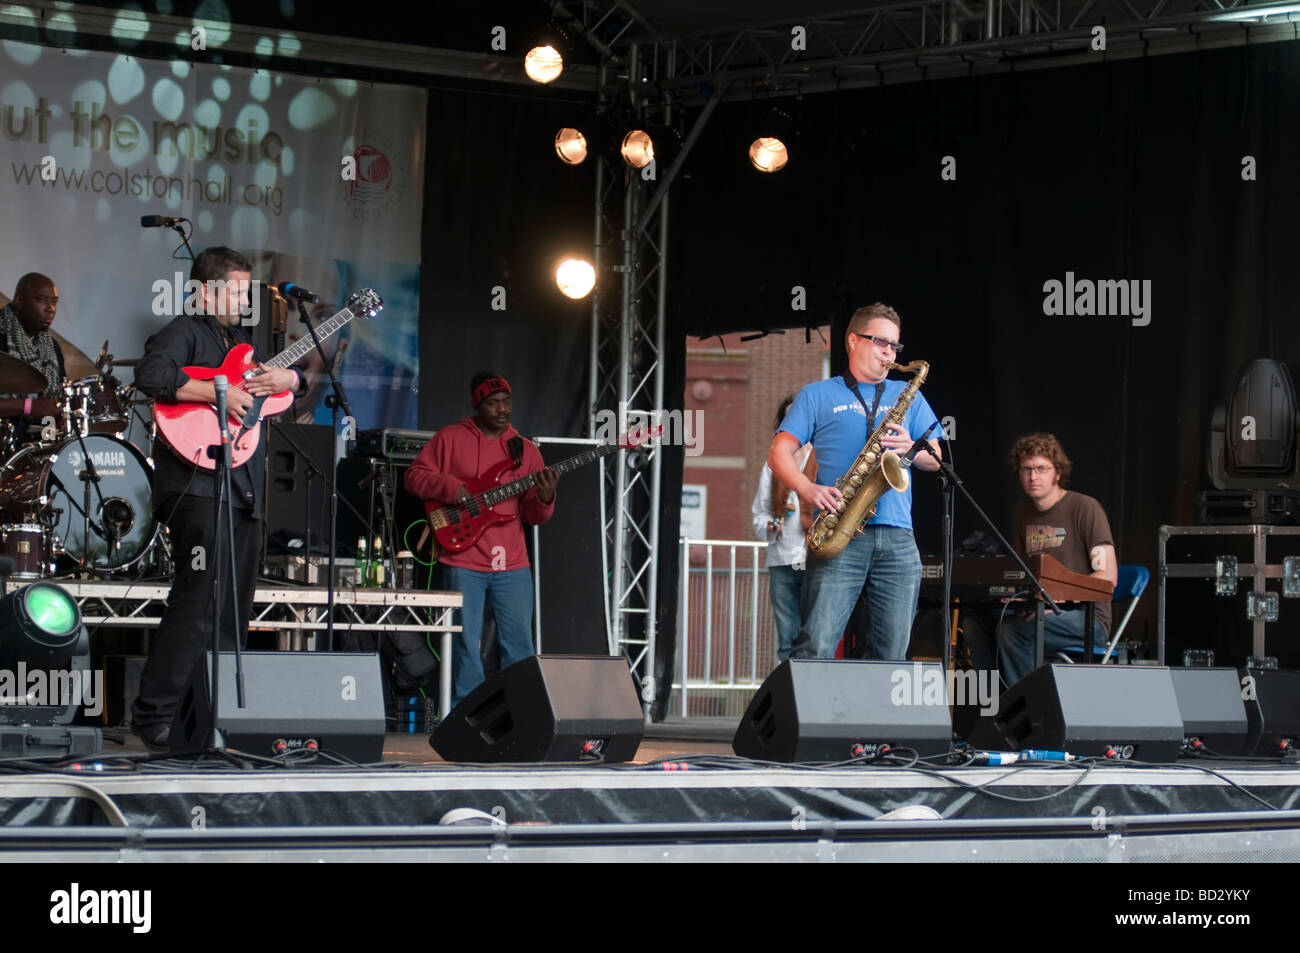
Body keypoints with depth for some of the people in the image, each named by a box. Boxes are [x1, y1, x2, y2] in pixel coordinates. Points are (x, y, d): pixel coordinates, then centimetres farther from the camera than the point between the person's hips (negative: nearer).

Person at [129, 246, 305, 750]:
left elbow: (297, 376, 29)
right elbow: (151, 375, -24)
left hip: (244, 491, 9)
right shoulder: (184, 332, -4)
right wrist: (218, 393, -24)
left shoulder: (241, 338, 22)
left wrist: (287, 378, 5)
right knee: (199, 600, -16)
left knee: (235, 610, 10)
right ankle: (153, 716, -13)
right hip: (198, 486, -9)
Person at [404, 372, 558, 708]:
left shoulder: (526, 450, 12)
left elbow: (532, 514, 10)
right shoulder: (450, 438, 3)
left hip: (512, 564, 3)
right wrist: (451, 488, -14)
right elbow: (415, 476, 2)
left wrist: (545, 498, -13)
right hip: (463, 562, -3)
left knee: (519, 644, 3)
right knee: (466, 644, -1)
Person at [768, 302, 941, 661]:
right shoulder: (817, 396, 14)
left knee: (893, 653, -2)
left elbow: (937, 459, 18)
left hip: (897, 537, 3)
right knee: (816, 646, -15)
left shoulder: (908, 397, 23)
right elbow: (779, 452, 7)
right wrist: (808, 490, -12)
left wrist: (910, 449, -5)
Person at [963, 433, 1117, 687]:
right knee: (974, 620, -15)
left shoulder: (1085, 508, -7)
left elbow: (1108, 577, -13)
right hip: (1039, 610, 7)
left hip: (1087, 618, -7)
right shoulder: (1025, 512, 15)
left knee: (1012, 629, -31)